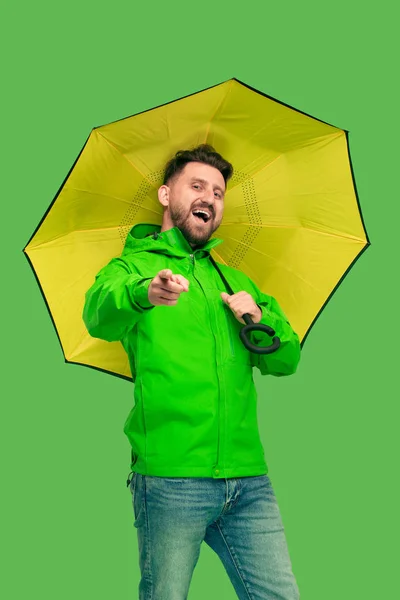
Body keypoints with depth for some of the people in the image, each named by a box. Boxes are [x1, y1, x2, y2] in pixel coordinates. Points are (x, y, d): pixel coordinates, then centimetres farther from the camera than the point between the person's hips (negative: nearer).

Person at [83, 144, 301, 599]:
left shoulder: (235, 281, 22)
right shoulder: (133, 264, 6)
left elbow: (286, 361, 15)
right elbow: (99, 315, -17)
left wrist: (260, 322, -6)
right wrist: (143, 292, -40)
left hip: (248, 478, 4)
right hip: (170, 477, -4)